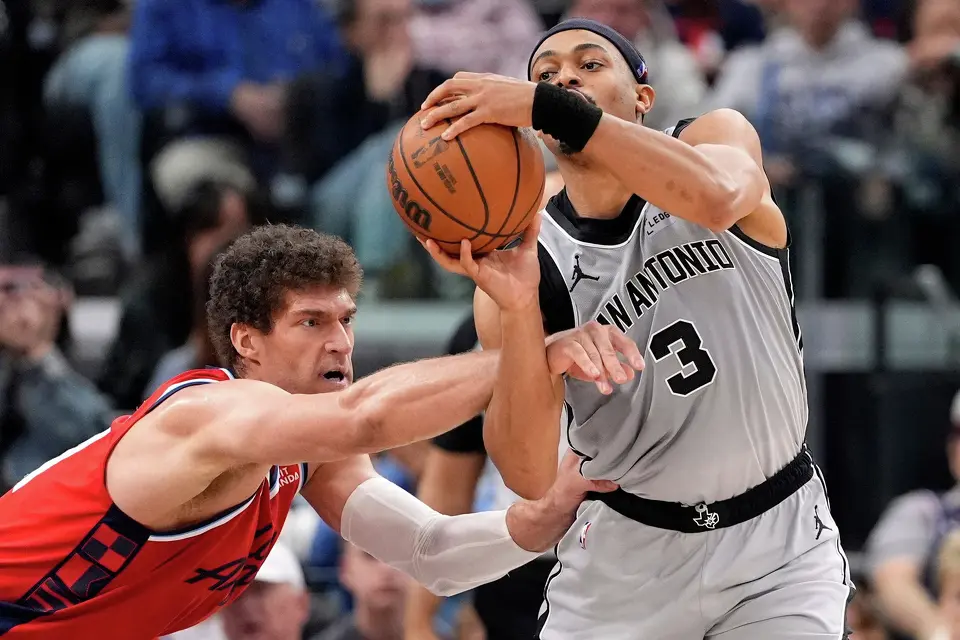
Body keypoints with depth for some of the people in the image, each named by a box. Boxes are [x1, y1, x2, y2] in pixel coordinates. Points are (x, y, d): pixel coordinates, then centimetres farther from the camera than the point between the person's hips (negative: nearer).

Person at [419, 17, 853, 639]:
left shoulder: (719, 137, -6)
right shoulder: (524, 260, -9)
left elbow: (716, 198, -33)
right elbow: (530, 477, -18)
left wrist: (549, 106, -38)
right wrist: (517, 312, -32)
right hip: (629, 552, 1)